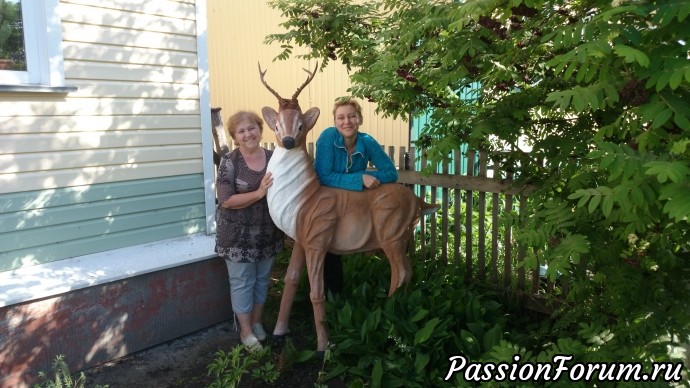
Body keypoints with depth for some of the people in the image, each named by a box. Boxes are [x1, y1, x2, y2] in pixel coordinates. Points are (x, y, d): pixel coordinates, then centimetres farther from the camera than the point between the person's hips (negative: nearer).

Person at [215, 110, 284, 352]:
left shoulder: (274, 158, 1)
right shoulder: (230, 162, -12)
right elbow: (226, 200, -19)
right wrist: (259, 193, -26)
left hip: (268, 233, 4)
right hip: (239, 235, -4)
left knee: (262, 279, 17)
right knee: (242, 283, 7)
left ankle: (257, 322, 36)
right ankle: (246, 331, 23)